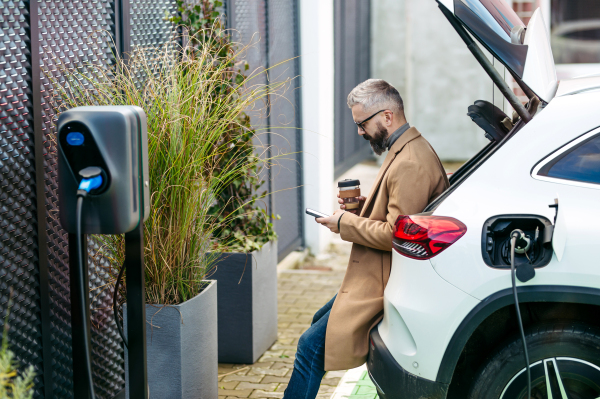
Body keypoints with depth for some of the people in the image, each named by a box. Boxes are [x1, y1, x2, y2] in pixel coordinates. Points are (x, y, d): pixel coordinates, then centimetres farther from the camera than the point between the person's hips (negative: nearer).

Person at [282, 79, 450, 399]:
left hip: (385, 284, -12)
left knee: (312, 344, -10)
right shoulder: (405, 150, 11)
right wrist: (363, 205, 7)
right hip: (380, 274, 12)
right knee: (322, 320, 22)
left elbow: (396, 234, -26)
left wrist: (346, 223, -15)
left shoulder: (410, 164, -24)